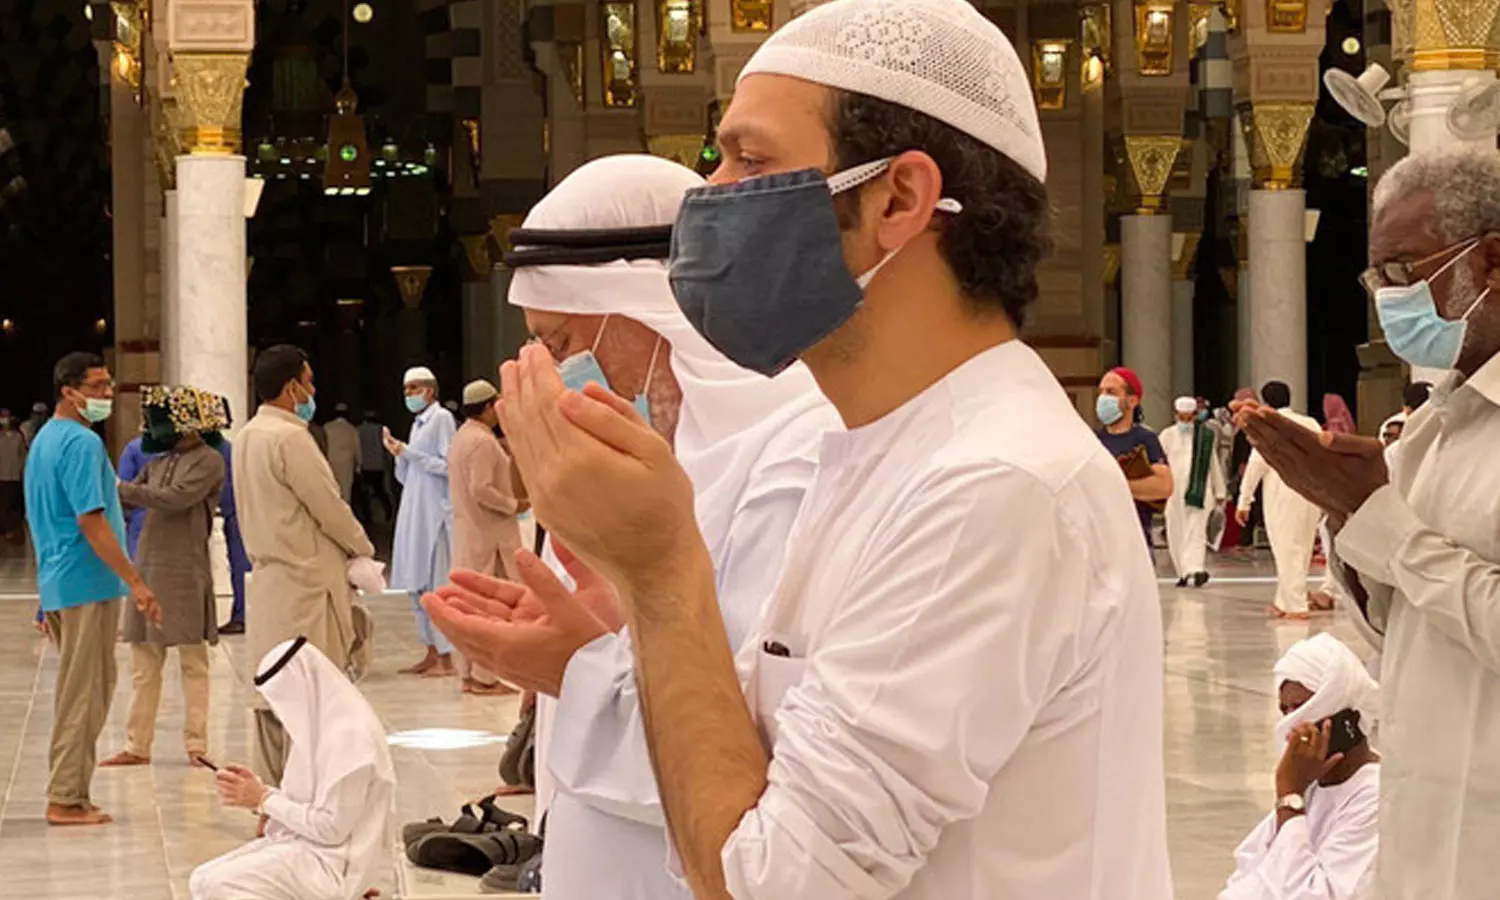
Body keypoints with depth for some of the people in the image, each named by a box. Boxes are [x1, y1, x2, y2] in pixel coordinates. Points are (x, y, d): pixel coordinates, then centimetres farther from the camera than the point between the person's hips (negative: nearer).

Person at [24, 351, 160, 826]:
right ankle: (67, 799, 0)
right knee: (84, 694, -4)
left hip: (55, 583, 10)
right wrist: (135, 581, -21)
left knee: (78, 691, 16)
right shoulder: (83, 443, -16)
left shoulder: (43, 439, 15)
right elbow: (91, 521, -22)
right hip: (88, 583, -10)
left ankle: (68, 794, 19)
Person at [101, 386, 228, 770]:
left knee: (193, 662, 1)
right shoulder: (159, 462, 14)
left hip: (185, 570, -7)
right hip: (148, 565, 7)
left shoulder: (208, 462, -6)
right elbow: (132, 497, 15)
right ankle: (137, 746, 11)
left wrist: (118, 489, -18)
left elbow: (176, 499, -19)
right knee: (144, 663, 7)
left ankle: (196, 744, 6)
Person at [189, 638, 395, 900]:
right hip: (305, 844, 10)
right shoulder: (320, 725, 10)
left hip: (334, 863, -10)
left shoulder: (350, 734, -21)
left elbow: (331, 827, -22)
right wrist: (256, 788, -1)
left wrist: (264, 800, -14)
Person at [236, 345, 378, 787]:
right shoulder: (289, 438, -17)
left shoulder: (248, 436, 12)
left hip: (267, 580, 10)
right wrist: (363, 550, 3)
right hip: (304, 584, -10)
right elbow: (328, 507, -14)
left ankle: (271, 792, 17)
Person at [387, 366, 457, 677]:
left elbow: (448, 466, -14)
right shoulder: (418, 424, 18)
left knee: (435, 584, -9)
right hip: (414, 512, 9)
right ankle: (431, 654, 14)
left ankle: (446, 659, -7)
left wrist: (409, 453, -14)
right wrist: (398, 454, 4)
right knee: (418, 586, 9)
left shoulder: (441, 418, -6)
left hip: (435, 513, -9)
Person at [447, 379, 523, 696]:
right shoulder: (483, 442, -16)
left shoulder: (460, 438, 14)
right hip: (489, 535, -10)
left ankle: (469, 674, 15)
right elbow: (481, 490, -23)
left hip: (467, 532, 10)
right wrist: (513, 505, -12)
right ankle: (484, 677, -4)